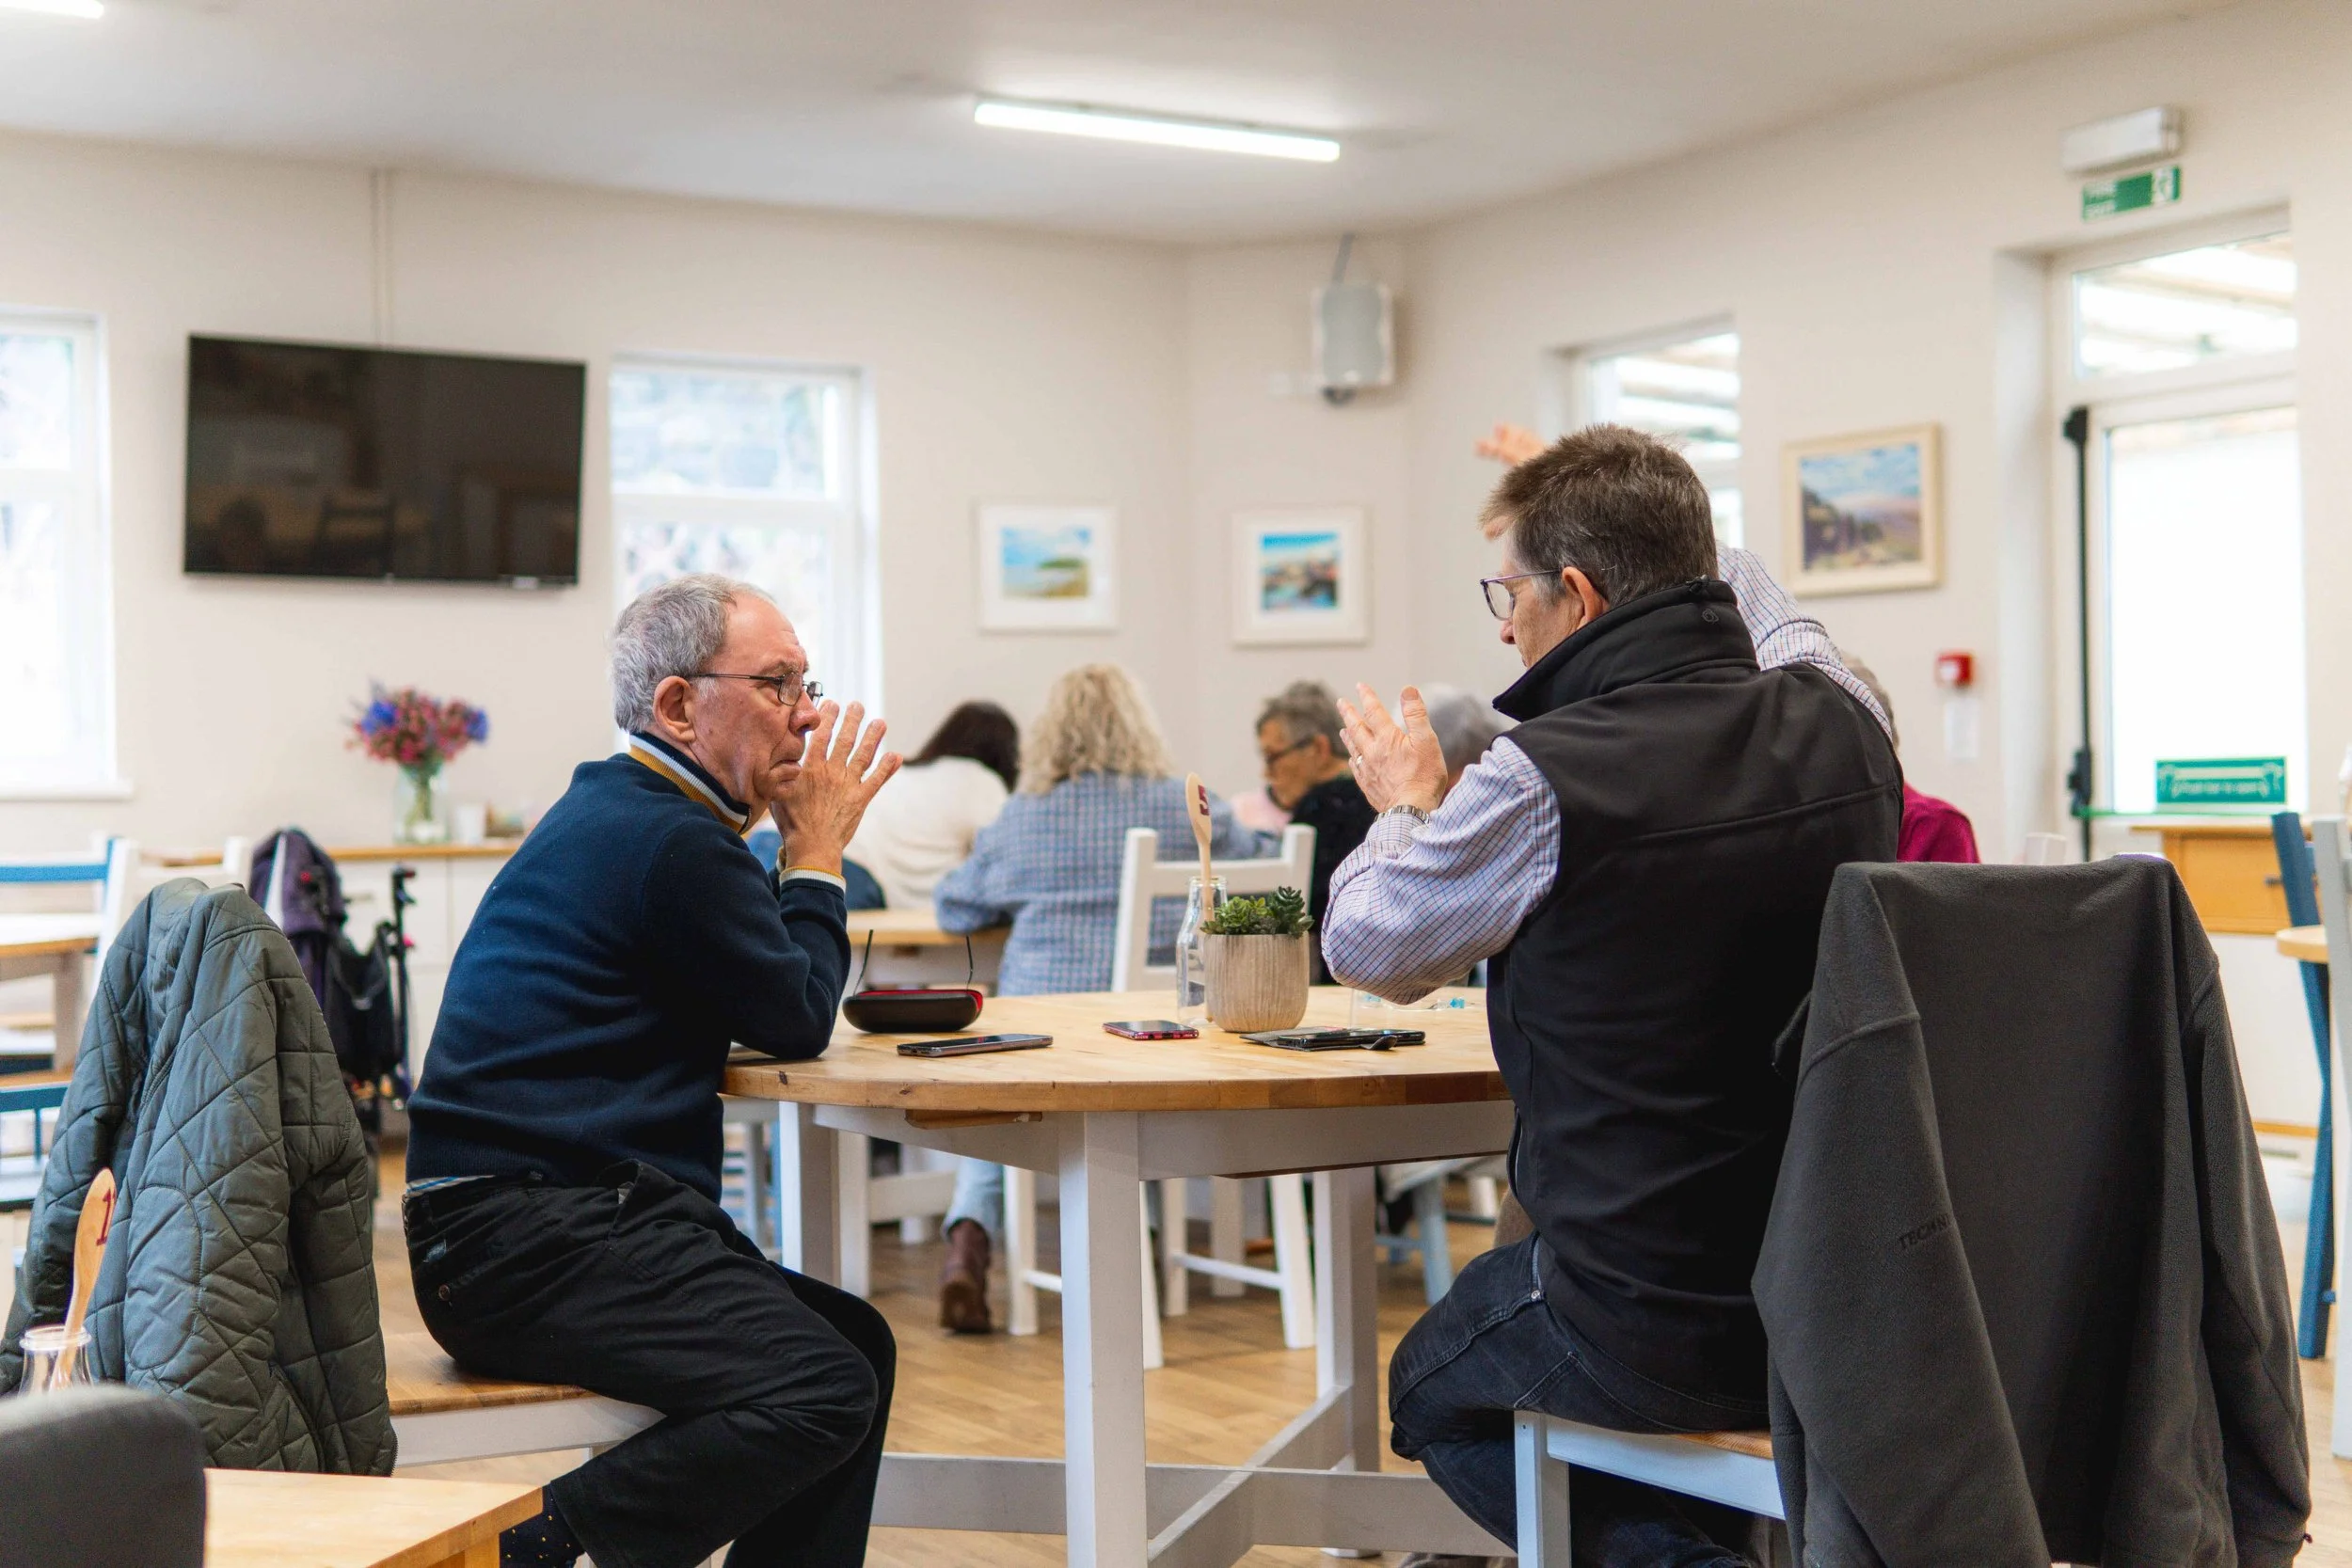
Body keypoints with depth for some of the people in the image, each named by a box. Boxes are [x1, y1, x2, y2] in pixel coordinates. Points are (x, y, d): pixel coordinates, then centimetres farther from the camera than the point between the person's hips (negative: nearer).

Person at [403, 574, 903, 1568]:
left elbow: (770, 1002, 22)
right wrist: (816, 849, 5)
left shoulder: (617, 816, 20)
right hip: (527, 1242, -11)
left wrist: (802, 844, 14)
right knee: (824, 1392, -21)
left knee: (856, 1344, 6)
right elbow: (797, 1019, -6)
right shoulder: (668, 840, -14)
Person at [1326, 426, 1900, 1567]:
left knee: (1431, 1387, 25)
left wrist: (1409, 810, 19)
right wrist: (1582, 498, 37)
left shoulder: (1547, 780, -20)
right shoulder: (1840, 719, -3)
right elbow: (1754, 604, 23)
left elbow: (1365, 950, -2)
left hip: (1663, 1340, -6)